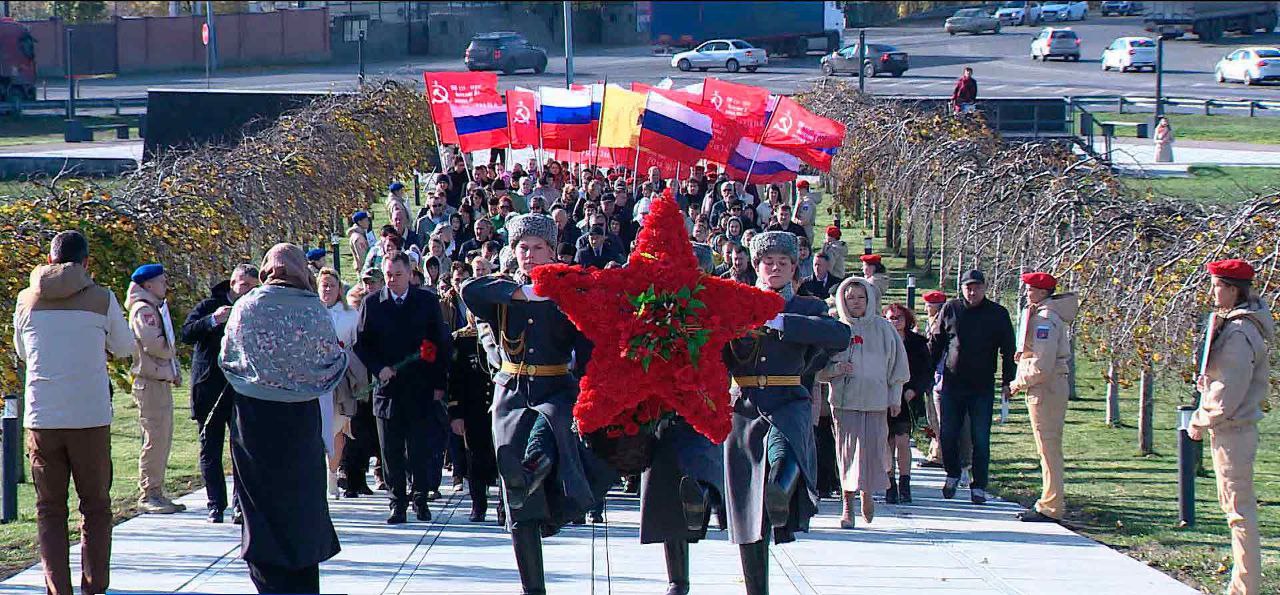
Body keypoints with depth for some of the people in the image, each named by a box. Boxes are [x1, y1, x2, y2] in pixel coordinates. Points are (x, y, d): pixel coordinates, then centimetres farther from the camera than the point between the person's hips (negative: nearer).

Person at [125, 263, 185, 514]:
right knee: (155, 439, -9)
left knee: (163, 440, 13)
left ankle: (156, 492, 18)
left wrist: (174, 371, 8)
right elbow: (154, 345, -22)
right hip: (150, 383, -10)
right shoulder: (143, 310, -11)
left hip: (162, 383, 10)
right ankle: (147, 495, -5)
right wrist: (173, 350, -2)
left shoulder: (156, 308, 21)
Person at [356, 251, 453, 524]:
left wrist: (439, 383, 2)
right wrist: (378, 369, -8)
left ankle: (420, 498, 12)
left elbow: (442, 343, 7)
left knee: (422, 448, -1)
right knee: (391, 452, 2)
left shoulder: (427, 302, 5)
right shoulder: (372, 304, 6)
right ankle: (397, 503, 8)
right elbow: (361, 344, 8)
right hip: (387, 388, 1)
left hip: (421, 388, -1)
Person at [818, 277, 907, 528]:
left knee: (873, 448, -2)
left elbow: (896, 363, 11)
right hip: (845, 400, -1)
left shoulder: (883, 328, 6)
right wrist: (836, 369, -14)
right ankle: (847, 505, 2)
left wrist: (895, 396, 7)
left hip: (876, 400, 1)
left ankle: (867, 493, 21)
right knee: (847, 451, -4)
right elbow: (820, 368, 7)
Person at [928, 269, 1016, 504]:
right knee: (948, 436, 5)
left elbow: (1008, 351, 5)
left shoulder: (998, 314, 2)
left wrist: (1007, 382, 0)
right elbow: (935, 343, 11)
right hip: (952, 385, 1)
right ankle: (952, 475, 27)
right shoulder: (950, 309, 4)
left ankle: (979, 487, 7)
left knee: (981, 440, -1)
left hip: (982, 388, -1)